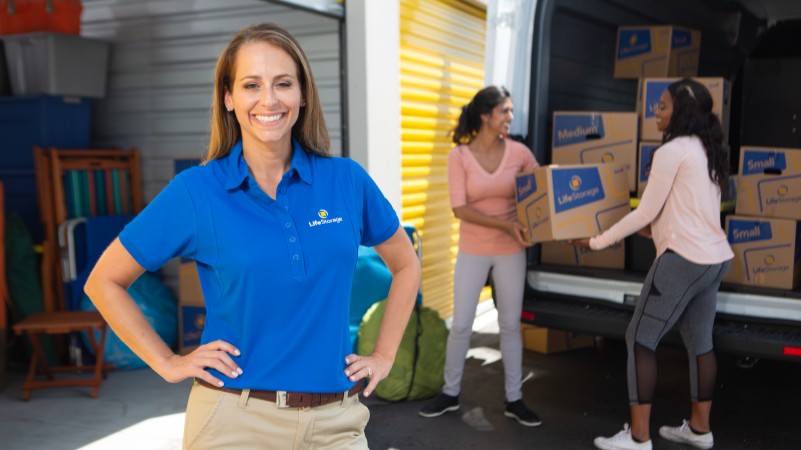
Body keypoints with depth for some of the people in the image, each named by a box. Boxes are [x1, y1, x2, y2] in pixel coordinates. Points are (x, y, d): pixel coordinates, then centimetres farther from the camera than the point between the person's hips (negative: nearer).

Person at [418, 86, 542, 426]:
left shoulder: (519, 152, -4)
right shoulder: (460, 155, -9)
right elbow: (460, 209, -15)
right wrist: (505, 224, -23)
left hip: (511, 251, 2)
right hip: (472, 252, -1)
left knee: (510, 324, 9)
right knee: (461, 325, 5)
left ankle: (514, 400, 22)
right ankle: (450, 393, 24)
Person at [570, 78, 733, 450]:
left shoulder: (672, 151, -12)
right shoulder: (707, 151, 15)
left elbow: (645, 213, -11)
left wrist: (597, 241, -3)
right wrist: (656, 228, 28)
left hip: (684, 260, -9)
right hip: (715, 258, 9)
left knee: (640, 339, -1)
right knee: (699, 341, 17)